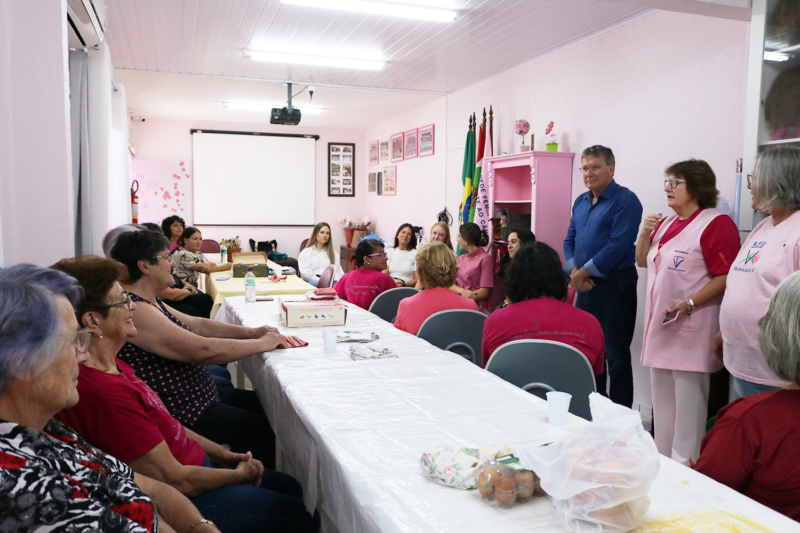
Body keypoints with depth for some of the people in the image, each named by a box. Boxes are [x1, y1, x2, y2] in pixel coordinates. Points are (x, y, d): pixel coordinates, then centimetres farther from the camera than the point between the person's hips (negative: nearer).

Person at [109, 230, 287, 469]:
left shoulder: (149, 302, 7)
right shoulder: (136, 310, -27)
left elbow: (197, 324, 12)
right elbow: (204, 350, -31)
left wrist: (250, 332, 0)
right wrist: (262, 343, -18)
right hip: (178, 413, -11)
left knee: (259, 402, 17)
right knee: (261, 428, -3)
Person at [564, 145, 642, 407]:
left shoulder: (625, 201, -10)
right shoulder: (580, 202, 13)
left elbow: (617, 246, -18)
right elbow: (569, 240, 14)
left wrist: (583, 273, -13)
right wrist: (575, 272, -4)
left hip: (614, 286, -8)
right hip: (585, 286, 8)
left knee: (616, 356, -1)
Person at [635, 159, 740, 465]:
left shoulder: (716, 223, -11)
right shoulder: (667, 223, 15)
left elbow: (726, 277, -18)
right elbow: (643, 261, 21)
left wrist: (689, 303, -25)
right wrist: (646, 234, 5)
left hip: (691, 328, -9)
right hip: (660, 325, 9)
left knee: (688, 399, -2)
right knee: (662, 398, 16)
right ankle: (662, 460, 29)